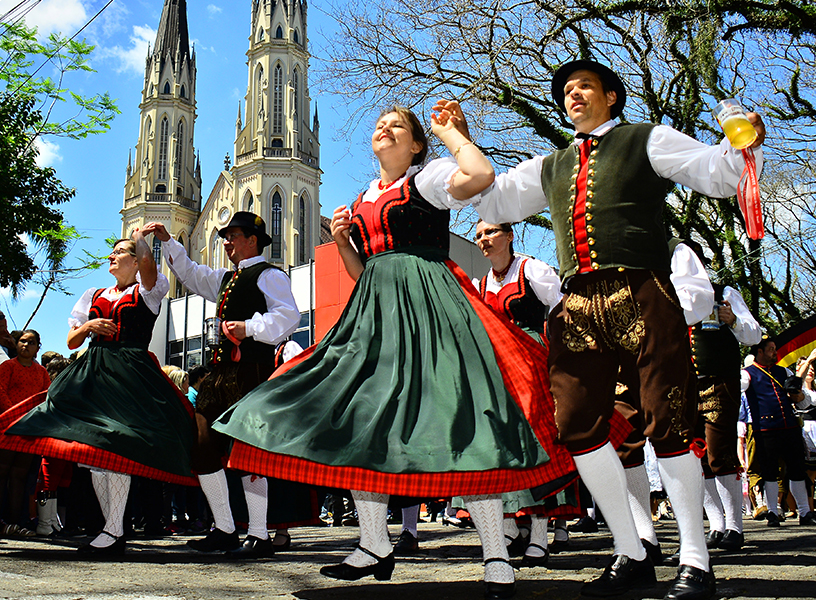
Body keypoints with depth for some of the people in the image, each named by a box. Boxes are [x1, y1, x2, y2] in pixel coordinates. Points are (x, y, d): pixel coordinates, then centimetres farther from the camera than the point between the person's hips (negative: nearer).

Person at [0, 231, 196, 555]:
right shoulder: (95, 297, 24)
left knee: (114, 444, -18)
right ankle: (113, 526, 12)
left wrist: (139, 235, 4)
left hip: (130, 372, -7)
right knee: (91, 448, 3)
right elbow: (71, 342, 23)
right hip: (91, 371, 7)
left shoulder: (147, 291, 7)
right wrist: (87, 326, 0)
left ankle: (114, 531, -14)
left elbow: (147, 263, -17)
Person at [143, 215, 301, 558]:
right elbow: (190, 274, 41)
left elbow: (289, 316, -15)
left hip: (252, 372, -9)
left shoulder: (269, 275, -1)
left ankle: (259, 536, 0)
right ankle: (224, 530, 15)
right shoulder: (225, 279, 27)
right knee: (201, 447, 5)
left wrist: (250, 327, -24)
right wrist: (167, 241, 31)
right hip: (222, 371, 9)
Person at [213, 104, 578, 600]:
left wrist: (449, 131, -3)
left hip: (427, 305, -7)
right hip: (374, 313, 8)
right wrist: (341, 242, 8)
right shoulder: (362, 201, 23)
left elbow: (480, 175, -18)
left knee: (456, 417, -15)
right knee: (354, 419, 3)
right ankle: (375, 547, 15)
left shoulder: (427, 177, 4)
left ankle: (496, 557, -7)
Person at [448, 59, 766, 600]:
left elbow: (717, 174, 4)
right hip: (578, 305, 5)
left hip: (642, 297, -4)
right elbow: (493, 201, 25)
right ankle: (631, 555, 15)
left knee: (669, 423, -4)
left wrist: (743, 144, -17)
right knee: (578, 427, 0)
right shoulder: (549, 168, 25)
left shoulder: (647, 141, 13)